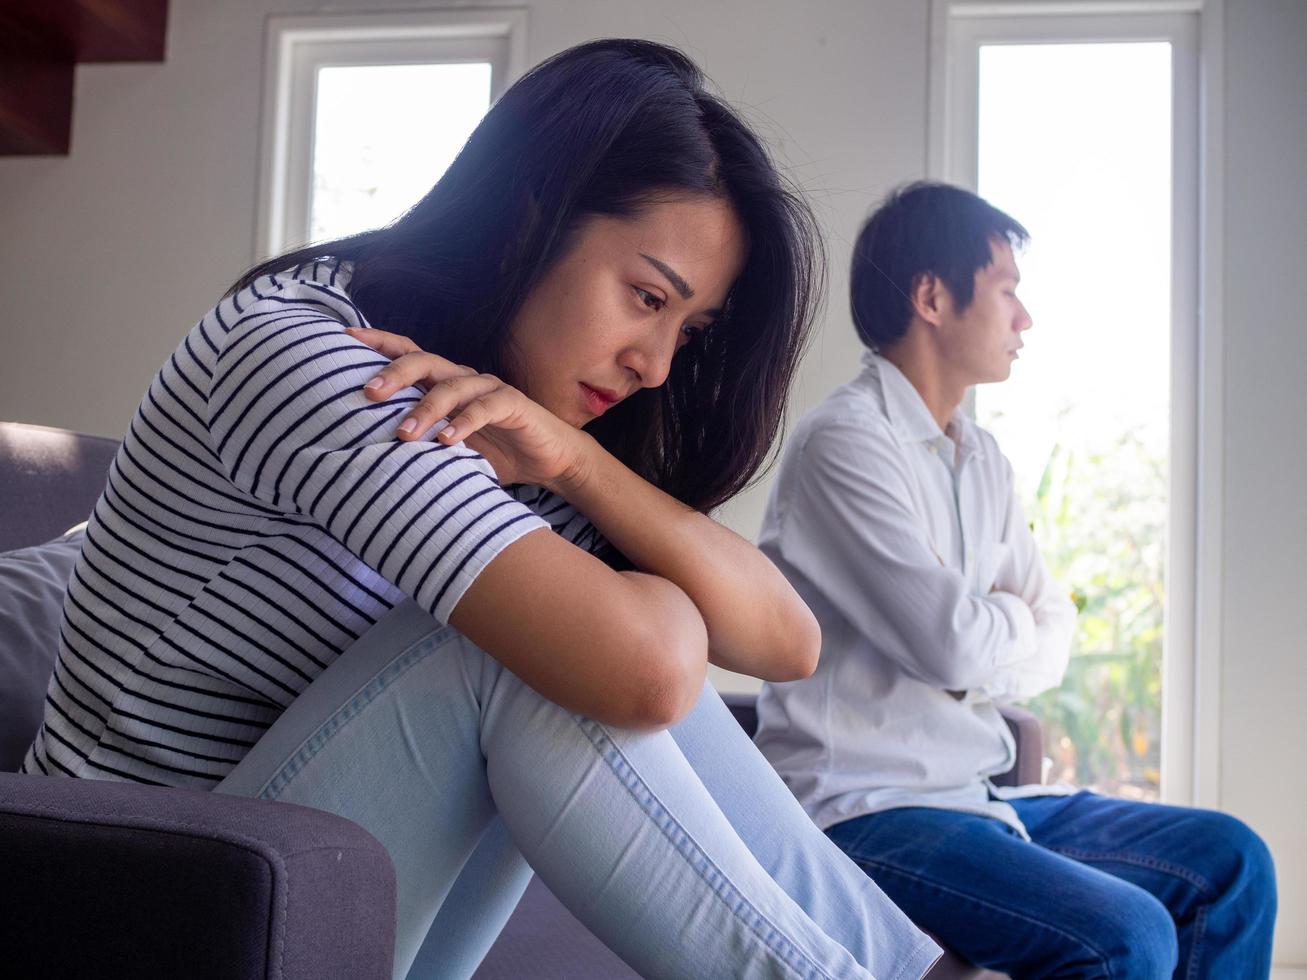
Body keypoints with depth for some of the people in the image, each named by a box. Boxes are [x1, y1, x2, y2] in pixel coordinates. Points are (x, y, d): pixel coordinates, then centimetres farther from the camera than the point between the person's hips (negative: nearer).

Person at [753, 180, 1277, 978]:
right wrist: (1012, 618, 0)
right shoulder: (845, 441, -14)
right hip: (860, 812, -9)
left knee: (1231, 861, 5)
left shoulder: (981, 456, 13)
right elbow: (952, 640, -22)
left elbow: (1054, 638, 10)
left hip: (976, 794, 9)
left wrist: (979, 643, -10)